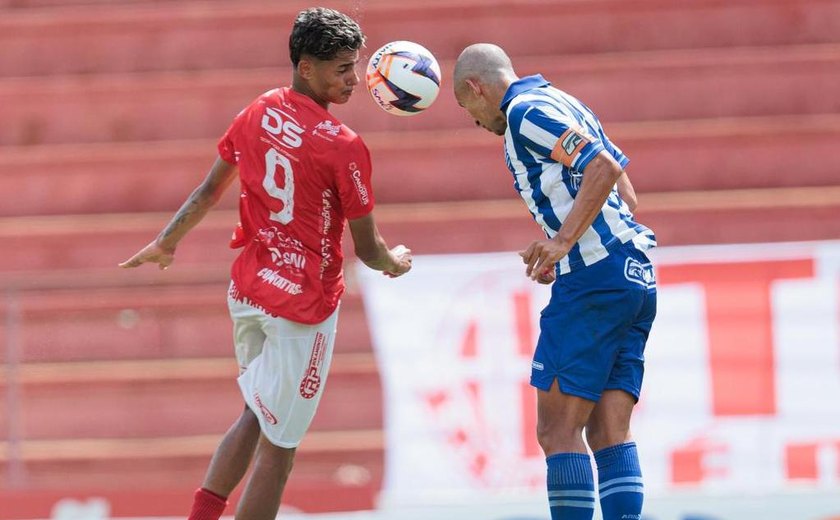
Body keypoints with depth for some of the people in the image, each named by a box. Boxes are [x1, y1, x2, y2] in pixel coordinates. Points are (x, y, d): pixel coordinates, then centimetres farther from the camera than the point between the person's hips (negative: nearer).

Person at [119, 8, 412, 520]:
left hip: (248, 289, 7)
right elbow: (368, 251, -11)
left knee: (255, 416, 24)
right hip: (304, 303, -7)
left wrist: (166, 243, 28)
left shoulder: (254, 115, 1)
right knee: (279, 446, 2)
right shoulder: (344, 147, -18)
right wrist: (397, 262, 11)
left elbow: (210, 189, 14)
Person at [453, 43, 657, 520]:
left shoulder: (526, 111, -5)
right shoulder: (565, 105, 24)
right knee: (611, 433, 4)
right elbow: (626, 196, 23)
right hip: (636, 274, 9)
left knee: (558, 429, -6)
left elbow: (604, 168, -19)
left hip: (594, 279, -9)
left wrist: (563, 241, -20)